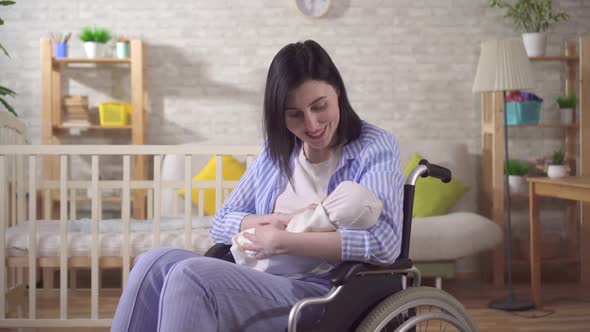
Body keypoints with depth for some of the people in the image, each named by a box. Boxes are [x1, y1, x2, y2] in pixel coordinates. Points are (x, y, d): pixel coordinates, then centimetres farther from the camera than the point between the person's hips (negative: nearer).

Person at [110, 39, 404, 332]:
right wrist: (282, 220, -6)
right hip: (262, 284, 6)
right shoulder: (277, 149, 17)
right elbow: (221, 224, 14)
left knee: (190, 277, -28)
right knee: (155, 263, -18)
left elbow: (384, 242, -17)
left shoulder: (375, 147, -1)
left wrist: (282, 242, -18)